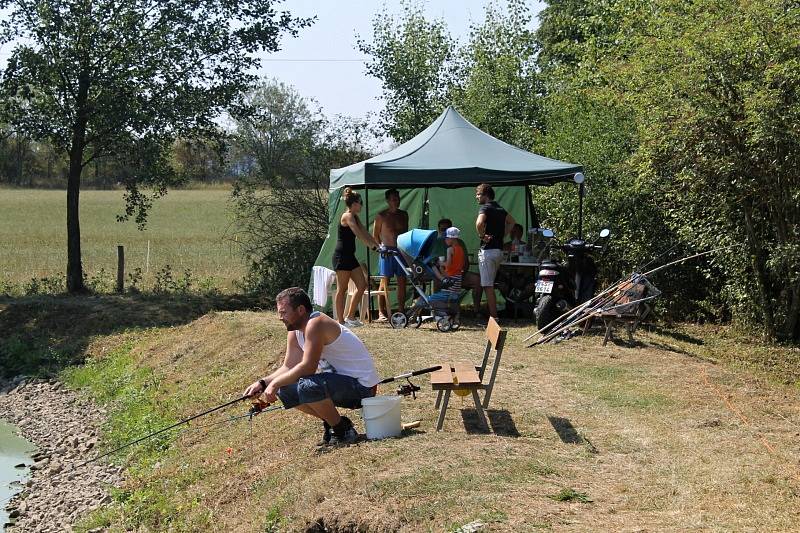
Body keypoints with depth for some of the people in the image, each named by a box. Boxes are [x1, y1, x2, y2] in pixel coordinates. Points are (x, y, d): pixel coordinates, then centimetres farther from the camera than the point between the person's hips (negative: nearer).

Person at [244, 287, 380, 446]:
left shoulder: (316, 324, -23)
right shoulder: (294, 332, 6)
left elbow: (308, 367, -29)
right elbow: (289, 367, 9)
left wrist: (275, 383, -22)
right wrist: (263, 383, -5)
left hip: (362, 386, -10)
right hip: (339, 378, 10)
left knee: (307, 386, -33)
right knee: (285, 390, 2)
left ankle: (343, 429, -11)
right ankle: (330, 421, 12)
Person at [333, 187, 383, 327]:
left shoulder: (354, 217, 15)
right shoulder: (347, 216, -14)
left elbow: (365, 233, 14)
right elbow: (359, 234, -23)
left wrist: (378, 245, 5)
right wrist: (373, 246, -23)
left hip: (349, 256, 10)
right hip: (341, 256, -10)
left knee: (362, 285, 7)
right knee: (342, 289, -3)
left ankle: (350, 316, 14)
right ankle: (341, 321, 2)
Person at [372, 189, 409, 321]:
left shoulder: (403, 215, 12)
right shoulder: (381, 216, 0)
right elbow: (375, 235, 4)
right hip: (386, 251, -4)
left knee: (402, 282, 4)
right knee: (385, 282, -5)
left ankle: (402, 311, 10)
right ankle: (381, 313, -2)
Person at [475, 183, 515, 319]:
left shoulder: (485, 208, -10)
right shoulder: (500, 208, 16)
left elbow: (479, 223, -30)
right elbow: (511, 221, 33)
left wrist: (482, 236, -13)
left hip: (487, 250, -8)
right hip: (499, 250, 8)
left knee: (488, 286, -6)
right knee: (490, 284, 17)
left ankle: (493, 317, -8)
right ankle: (494, 314, 19)